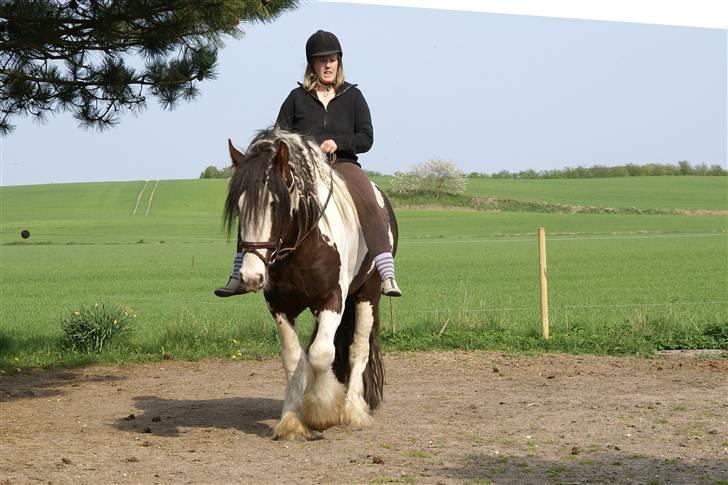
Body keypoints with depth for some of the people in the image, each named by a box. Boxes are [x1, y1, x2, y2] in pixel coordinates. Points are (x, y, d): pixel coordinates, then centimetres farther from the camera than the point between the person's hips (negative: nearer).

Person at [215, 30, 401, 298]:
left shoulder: (352, 96, 11)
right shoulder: (297, 98, 12)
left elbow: (366, 138, 6)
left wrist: (338, 142, -13)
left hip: (342, 164, -1)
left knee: (370, 205, -32)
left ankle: (387, 277, -37)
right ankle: (239, 277, -16)